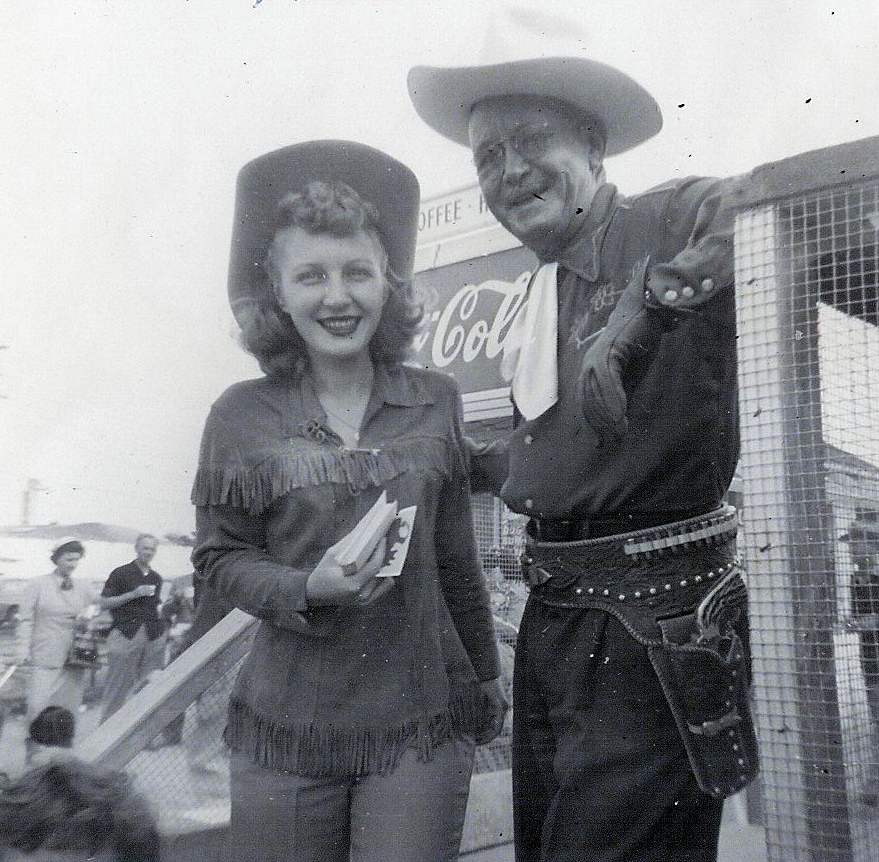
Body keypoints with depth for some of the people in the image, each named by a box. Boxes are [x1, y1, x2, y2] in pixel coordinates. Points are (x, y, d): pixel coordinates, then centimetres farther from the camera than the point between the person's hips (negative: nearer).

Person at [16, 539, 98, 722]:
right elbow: (27, 619, 1)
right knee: (37, 705, -7)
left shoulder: (83, 587, 6)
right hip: (45, 658, -2)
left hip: (75, 659, 3)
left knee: (70, 707, 6)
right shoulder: (38, 584, 0)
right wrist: (24, 648, -7)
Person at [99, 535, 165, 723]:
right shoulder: (121, 573, 0)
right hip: (126, 633, -4)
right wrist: (134, 594, -13)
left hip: (153, 636, 4)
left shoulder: (156, 578, 16)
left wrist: (162, 611, 10)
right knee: (118, 684, 0)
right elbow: (104, 602, -5)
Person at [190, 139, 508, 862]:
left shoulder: (435, 402, 1)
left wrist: (485, 673, 17)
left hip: (423, 724, 1)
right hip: (288, 729, -1)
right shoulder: (244, 415, -5)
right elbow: (221, 556, 1)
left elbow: (455, 554, 9)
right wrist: (307, 590, -17)